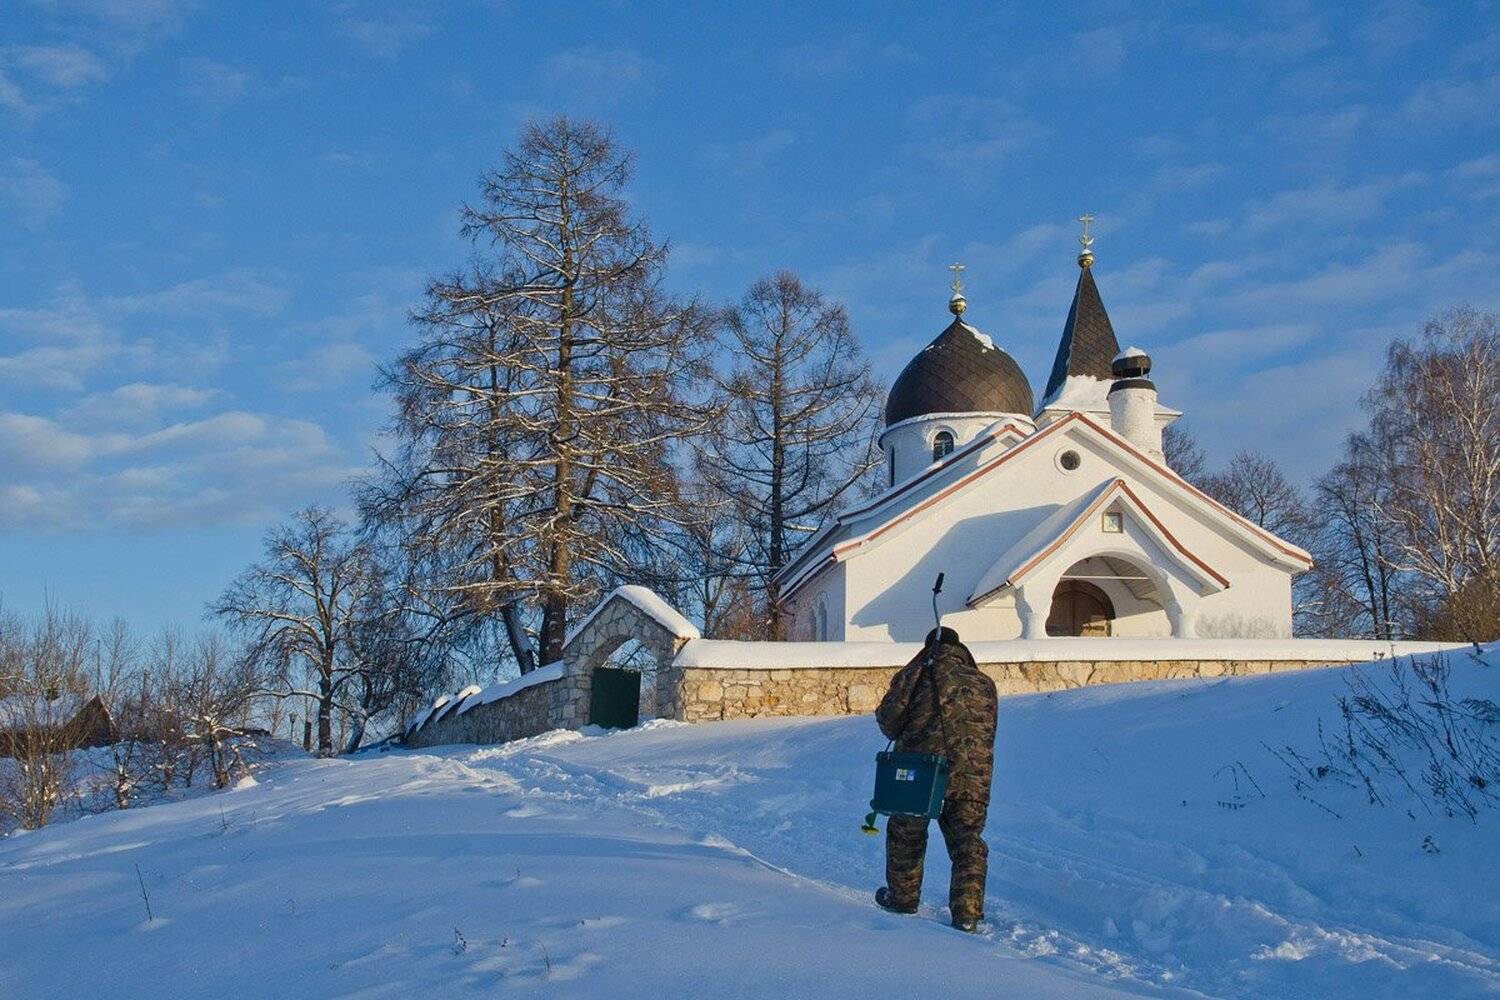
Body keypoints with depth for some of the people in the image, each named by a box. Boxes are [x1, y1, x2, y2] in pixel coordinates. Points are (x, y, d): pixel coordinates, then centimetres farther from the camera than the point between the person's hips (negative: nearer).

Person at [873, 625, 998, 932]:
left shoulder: (916, 675, -1)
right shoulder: (984, 684, 9)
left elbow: (888, 719, -4)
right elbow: (988, 732, 14)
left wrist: (899, 736, 17)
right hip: (972, 777, 2)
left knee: (906, 836, 17)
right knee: (968, 843, 9)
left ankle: (902, 898, 28)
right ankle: (967, 912, 2)